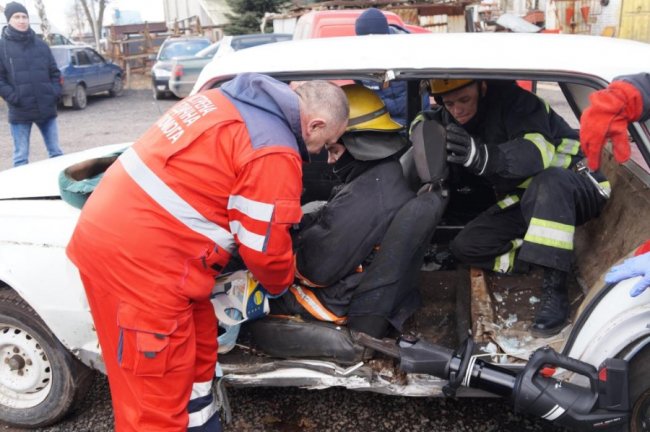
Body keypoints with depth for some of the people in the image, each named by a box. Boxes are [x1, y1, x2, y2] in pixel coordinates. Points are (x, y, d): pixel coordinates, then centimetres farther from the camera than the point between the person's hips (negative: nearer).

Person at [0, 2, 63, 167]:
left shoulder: (41, 45, 10)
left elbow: (54, 72, 14)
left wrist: (56, 92, -1)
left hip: (47, 108, 3)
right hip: (20, 111, -3)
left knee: (56, 152, 11)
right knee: (21, 157, 4)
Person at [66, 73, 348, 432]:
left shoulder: (227, 100, 12)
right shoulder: (275, 153, -15)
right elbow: (265, 249, -9)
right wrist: (282, 284, 13)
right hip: (138, 257, -10)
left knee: (196, 351, 22)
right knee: (157, 392, 3)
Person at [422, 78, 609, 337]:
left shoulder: (512, 99, -22)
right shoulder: (448, 119, 1)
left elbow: (538, 151, -36)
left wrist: (483, 156, -54)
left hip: (572, 189, -6)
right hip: (525, 203, 7)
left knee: (546, 182, -41)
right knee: (465, 247, -8)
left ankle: (555, 290, -34)